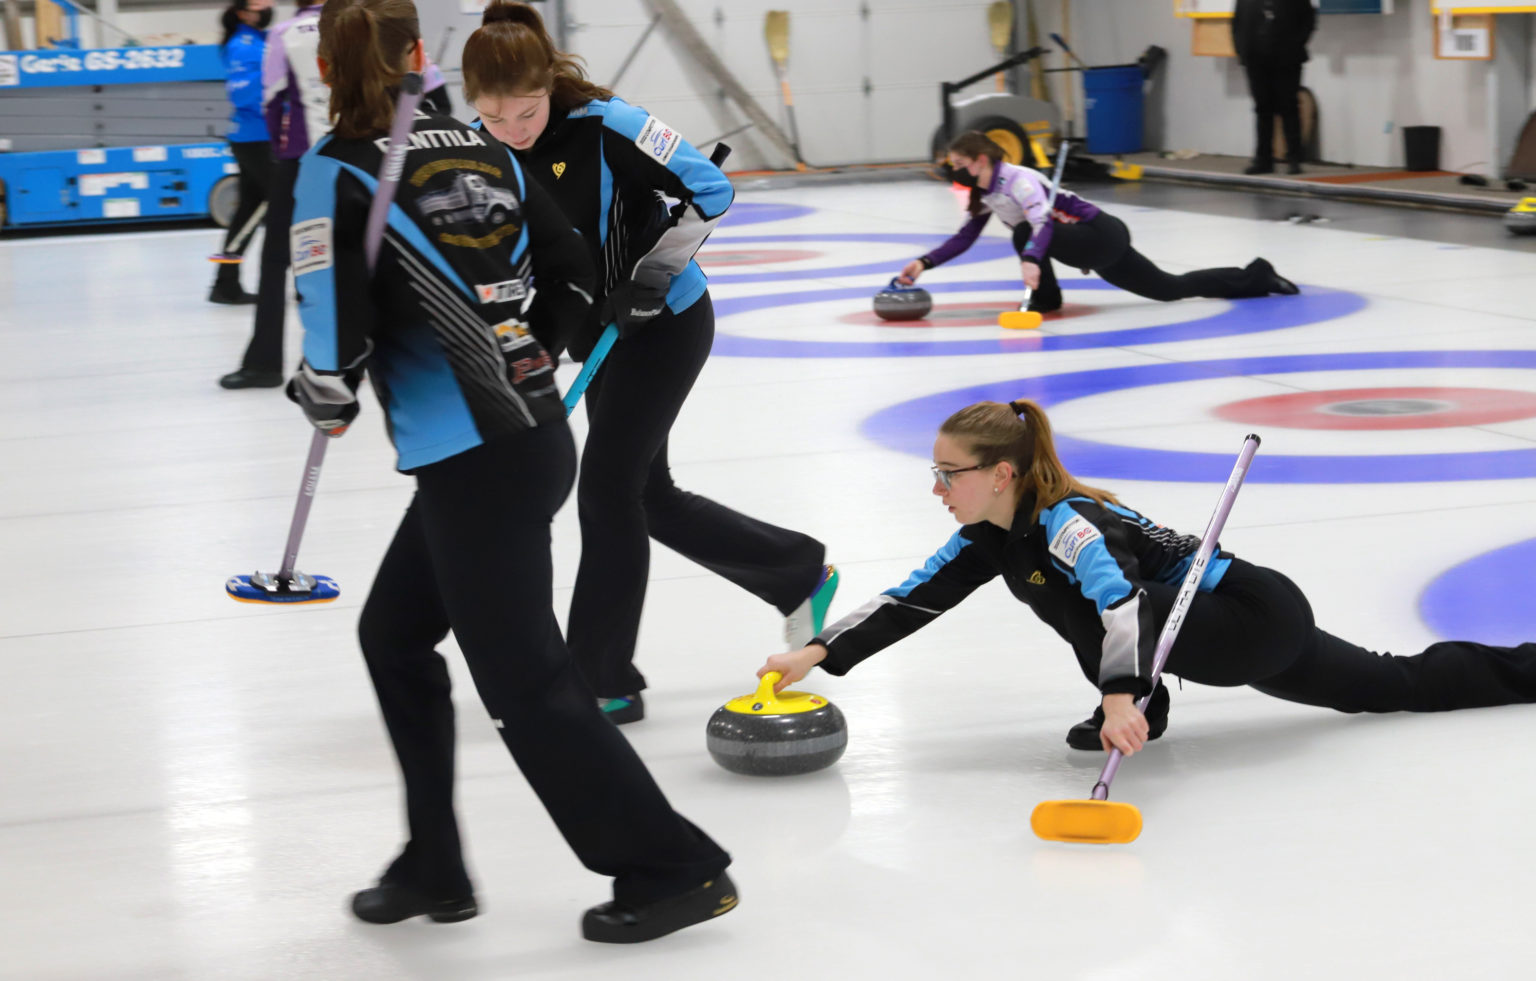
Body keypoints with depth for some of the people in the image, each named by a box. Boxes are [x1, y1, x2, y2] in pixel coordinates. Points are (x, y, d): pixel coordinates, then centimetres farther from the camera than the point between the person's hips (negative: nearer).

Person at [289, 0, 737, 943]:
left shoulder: (338, 169, -11)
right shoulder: (483, 150, 10)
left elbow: (338, 326, -17)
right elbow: (575, 275, 13)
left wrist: (326, 399, 4)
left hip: (475, 462, -8)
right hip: (534, 431, 8)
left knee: (522, 679, 1)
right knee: (394, 633, 22)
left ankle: (675, 869, 7)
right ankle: (435, 866, 28)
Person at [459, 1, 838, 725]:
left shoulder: (605, 128, -23)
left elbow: (708, 189, -16)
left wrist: (650, 276, -21)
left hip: (666, 323, -7)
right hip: (599, 335, 7)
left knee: (606, 491, -10)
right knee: (649, 497, 12)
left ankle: (604, 684, 0)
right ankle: (801, 575, 31)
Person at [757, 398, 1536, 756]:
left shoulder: (1065, 523, -27)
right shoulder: (990, 540, -1)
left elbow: (1121, 602, -44)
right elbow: (909, 601, 0)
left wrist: (1122, 698, -59)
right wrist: (817, 654, -9)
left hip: (1263, 619, -10)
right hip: (1248, 633, 10)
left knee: (1081, 591, -29)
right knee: (1402, 685, 23)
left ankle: (1136, 713, -6)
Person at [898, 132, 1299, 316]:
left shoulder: (1017, 180, -21)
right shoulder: (985, 194, 6)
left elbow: (1041, 224, -38)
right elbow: (964, 238, 13)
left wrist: (1030, 262, -54)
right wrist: (924, 263, 1)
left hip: (1104, 237, -9)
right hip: (1097, 247, 9)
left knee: (1026, 233, -27)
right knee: (1171, 288, 15)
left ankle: (1044, 299, -6)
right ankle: (1254, 276, 24)